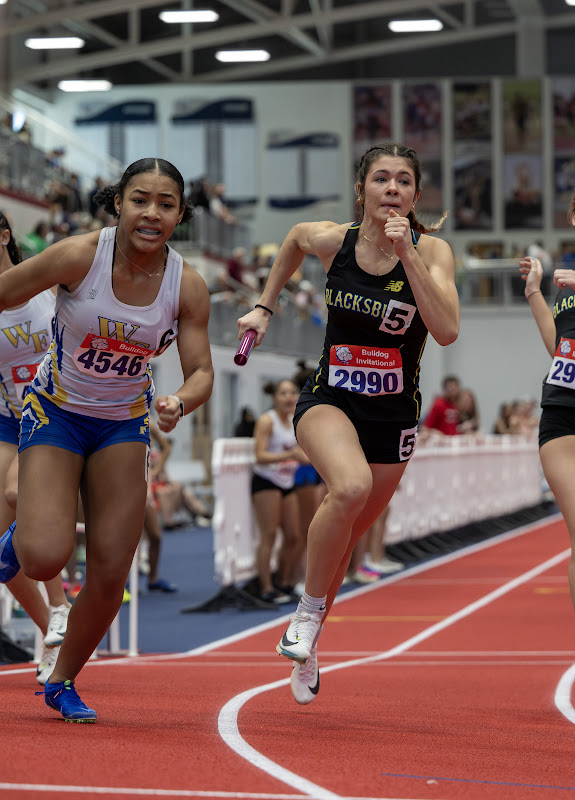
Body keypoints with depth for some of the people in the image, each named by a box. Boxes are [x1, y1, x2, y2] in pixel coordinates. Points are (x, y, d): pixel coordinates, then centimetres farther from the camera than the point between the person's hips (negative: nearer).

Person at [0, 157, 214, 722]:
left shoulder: (188, 287, -14)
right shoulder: (78, 256, -22)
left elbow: (201, 371, -9)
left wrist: (179, 401, -30)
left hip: (125, 425, 3)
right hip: (55, 414, -3)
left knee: (110, 573, -4)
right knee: (46, 558, -21)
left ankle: (63, 683, 21)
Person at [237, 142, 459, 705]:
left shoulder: (432, 251, -12)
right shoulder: (331, 240, -8)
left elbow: (447, 331, -27)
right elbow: (294, 239, 17)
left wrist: (408, 255, -31)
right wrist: (265, 306, 16)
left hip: (393, 415, 1)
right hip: (329, 400, -1)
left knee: (346, 537, 12)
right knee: (350, 487, -34)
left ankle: (305, 646, 37)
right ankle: (309, 611, -14)